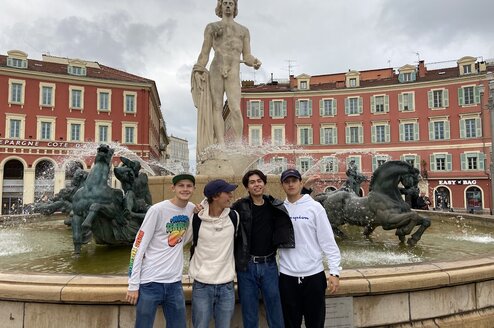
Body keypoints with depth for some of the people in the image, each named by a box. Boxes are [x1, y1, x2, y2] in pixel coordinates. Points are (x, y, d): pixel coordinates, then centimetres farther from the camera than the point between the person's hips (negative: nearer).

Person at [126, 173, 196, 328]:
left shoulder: (192, 209, 3)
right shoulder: (158, 210, -12)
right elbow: (138, 246, -9)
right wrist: (133, 284, -8)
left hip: (175, 282, 5)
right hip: (150, 282, -5)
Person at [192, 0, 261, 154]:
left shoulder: (243, 30, 23)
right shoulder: (211, 27, 21)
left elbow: (247, 57, 15)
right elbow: (204, 54, 14)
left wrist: (255, 63, -6)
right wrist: (198, 71, 2)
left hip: (233, 71, -1)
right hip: (216, 69, 1)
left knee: (235, 108, -17)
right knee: (217, 107, -6)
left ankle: (238, 145, -17)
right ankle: (221, 144, -8)